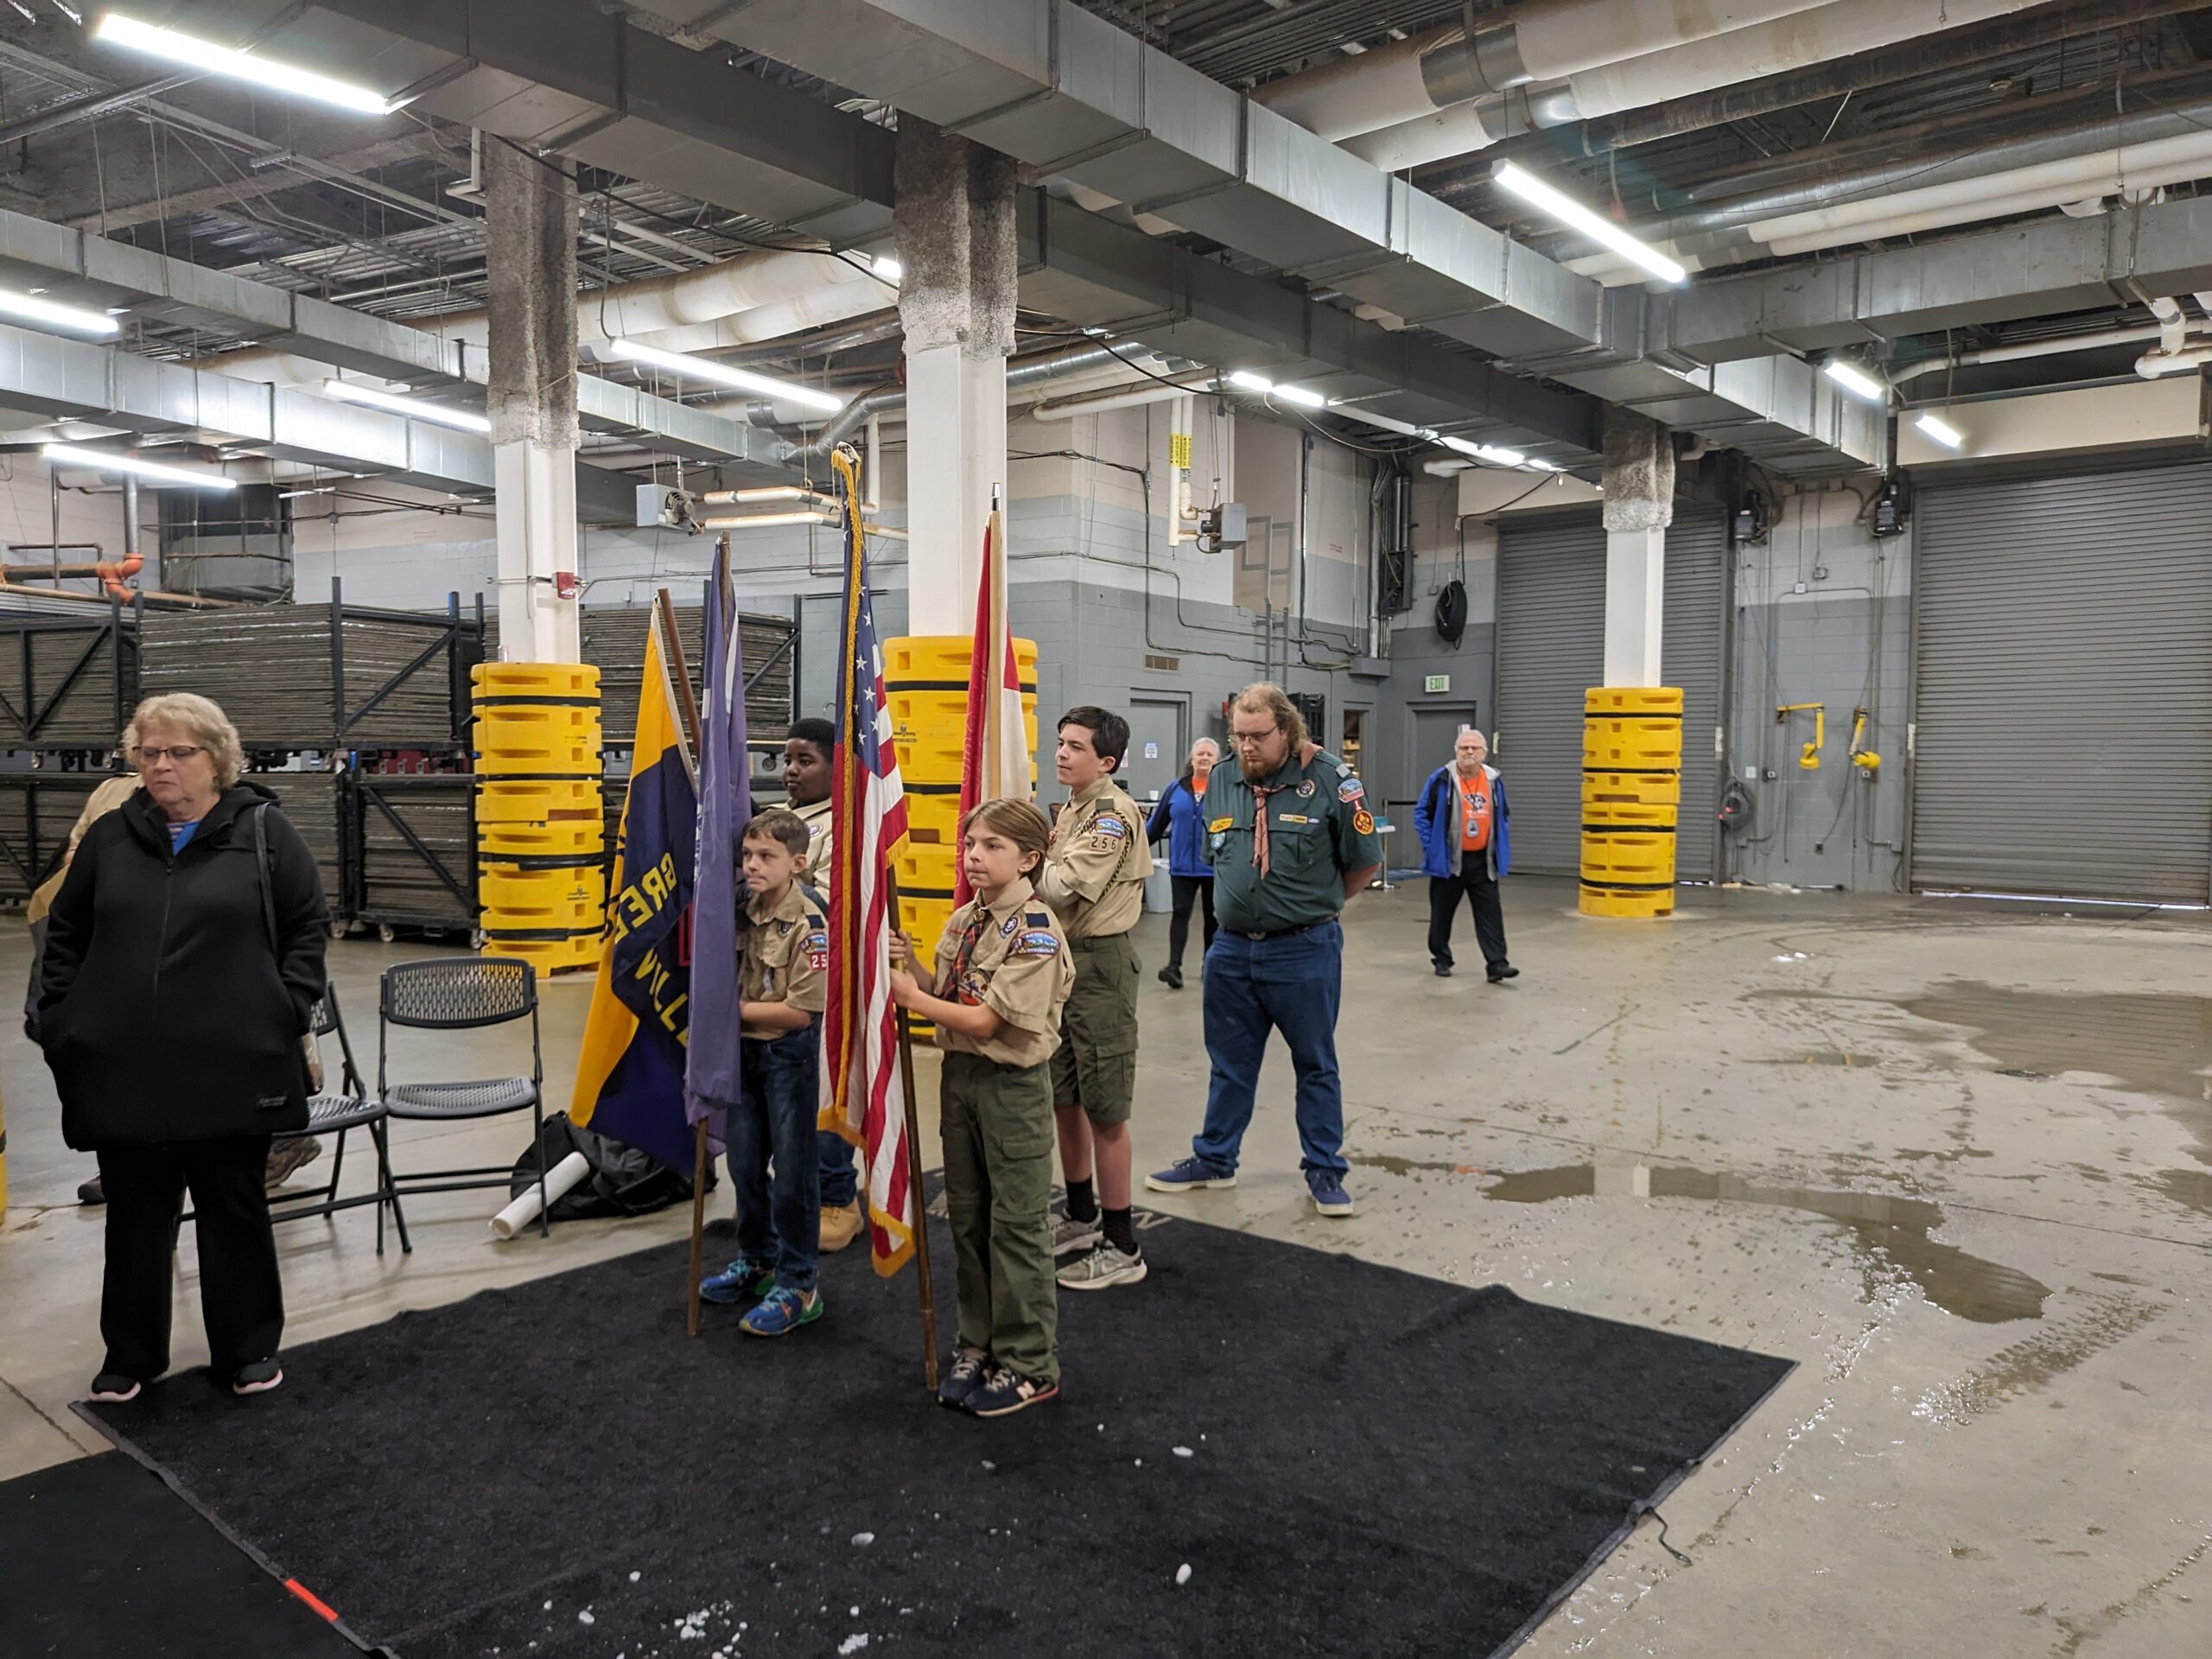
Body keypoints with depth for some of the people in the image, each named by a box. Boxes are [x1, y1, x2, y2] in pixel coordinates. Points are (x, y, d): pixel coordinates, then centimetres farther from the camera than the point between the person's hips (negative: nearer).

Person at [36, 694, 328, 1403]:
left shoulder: (263, 831, -2)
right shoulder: (110, 838, 6)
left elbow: (309, 924, 1)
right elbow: (64, 933, 13)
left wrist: (289, 1007, -7)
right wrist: (61, 1017, 5)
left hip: (231, 1068, -2)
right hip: (122, 1070, 3)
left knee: (235, 1210, 10)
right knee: (136, 1216, 13)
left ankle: (249, 1348, 24)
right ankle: (130, 1353, 30)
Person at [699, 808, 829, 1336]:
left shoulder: (808, 924, -20)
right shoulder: (745, 911, 1)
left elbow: (801, 1012, -23)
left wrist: (739, 1008, -15)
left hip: (790, 1055, -7)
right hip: (745, 1050, 8)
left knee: (793, 1168, 3)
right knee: (745, 1163, 19)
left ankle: (797, 1286, 15)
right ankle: (756, 1261, 38)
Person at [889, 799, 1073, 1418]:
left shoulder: (1036, 933, -19)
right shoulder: (963, 920, 6)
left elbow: (987, 1020, -21)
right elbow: (941, 995, 9)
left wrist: (910, 995, -17)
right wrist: (909, 961, -8)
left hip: (1012, 1085, -8)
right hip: (960, 1074, 8)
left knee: (1017, 1227, 2)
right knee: (967, 1219, 17)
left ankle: (1029, 1365, 16)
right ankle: (978, 1346, 32)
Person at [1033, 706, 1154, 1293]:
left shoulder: (1113, 813, -17)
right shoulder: (1071, 810, 14)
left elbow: (1064, 887, -25)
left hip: (1100, 964, -10)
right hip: (1064, 956, 10)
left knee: (1104, 1110, -2)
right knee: (1064, 1098, 17)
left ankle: (1122, 1247, 9)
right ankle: (1082, 1219, 33)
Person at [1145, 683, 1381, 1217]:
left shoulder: (1330, 780, -13)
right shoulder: (1220, 784, 3)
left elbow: (1366, 862, -4)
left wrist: (1312, 905, 5)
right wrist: (1247, 907, 11)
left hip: (1304, 952, -4)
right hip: (1232, 948, 5)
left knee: (1315, 1065, 10)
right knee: (1229, 1063, 17)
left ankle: (1325, 1170, 23)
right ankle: (1214, 1160, 31)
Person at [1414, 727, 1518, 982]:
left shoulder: (1494, 780, 6)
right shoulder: (1442, 779, -7)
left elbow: (1502, 817, 17)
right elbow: (1421, 813, -3)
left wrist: (1501, 851, 10)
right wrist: (1431, 846, -9)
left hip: (1482, 862, 3)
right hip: (1448, 860, -3)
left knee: (1490, 914, -2)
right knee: (1442, 913, 8)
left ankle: (1497, 964, -2)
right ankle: (1441, 960, 22)